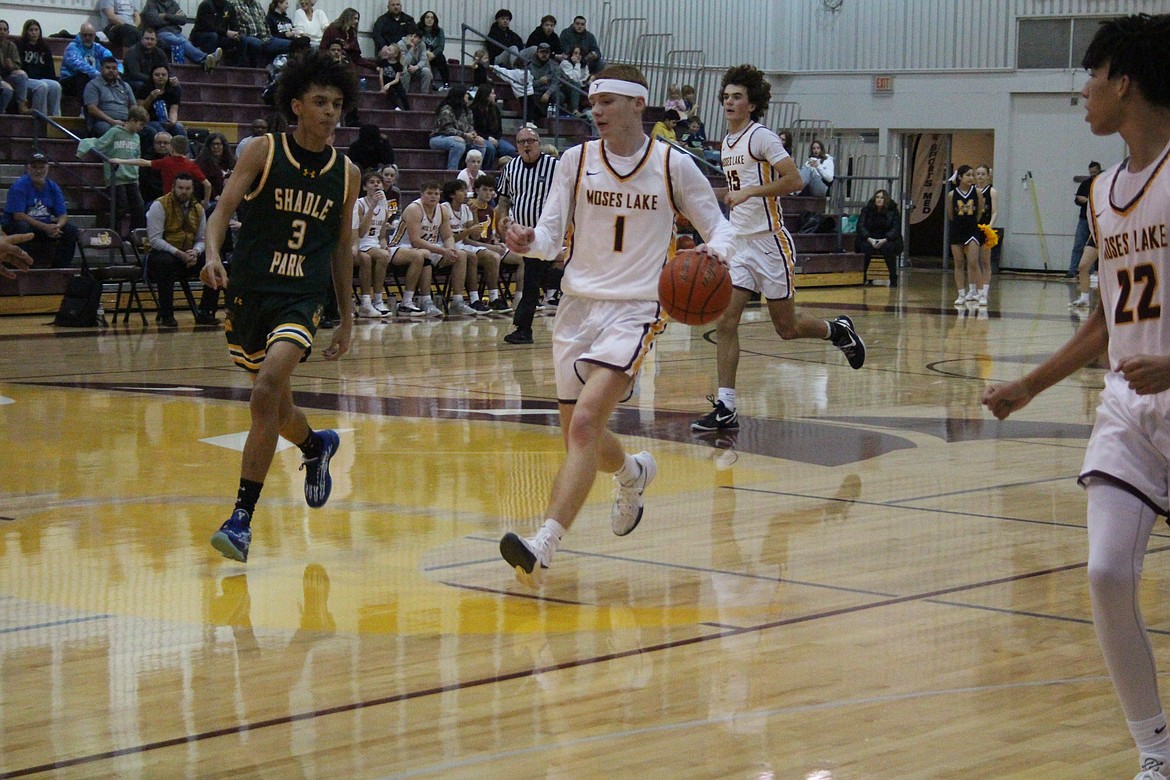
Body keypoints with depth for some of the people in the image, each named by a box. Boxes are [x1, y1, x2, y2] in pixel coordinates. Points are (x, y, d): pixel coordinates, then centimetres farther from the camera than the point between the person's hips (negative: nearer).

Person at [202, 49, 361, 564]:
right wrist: (213, 255, -30)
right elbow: (221, 212, -9)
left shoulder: (346, 174, 5)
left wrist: (347, 318, 16)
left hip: (302, 298, -1)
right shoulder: (263, 153, -3)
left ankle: (242, 518, -18)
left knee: (267, 390, -24)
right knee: (276, 409, 15)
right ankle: (317, 447, 52)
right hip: (250, 291, 1)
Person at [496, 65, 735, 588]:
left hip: (635, 311, -5)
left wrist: (716, 250, -18)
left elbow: (716, 224, 6)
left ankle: (543, 547, -30)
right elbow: (551, 234, 3)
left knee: (585, 422, -23)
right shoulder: (577, 160, 4)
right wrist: (529, 242, -21)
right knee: (579, 435, 14)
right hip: (578, 305, 5)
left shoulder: (674, 166, -3)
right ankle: (633, 474, 49)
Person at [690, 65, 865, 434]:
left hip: (769, 241, -7)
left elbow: (794, 179, -19)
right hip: (737, 241, 7)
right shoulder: (727, 143, 14)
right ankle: (725, 407, -9)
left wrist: (750, 192, -24)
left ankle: (838, 330, 33)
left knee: (786, 327, 3)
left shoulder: (762, 137, -10)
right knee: (725, 322, -7)